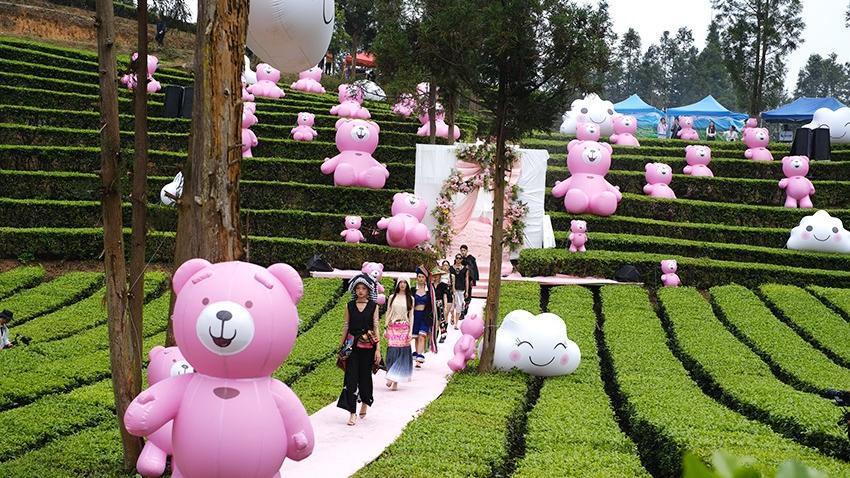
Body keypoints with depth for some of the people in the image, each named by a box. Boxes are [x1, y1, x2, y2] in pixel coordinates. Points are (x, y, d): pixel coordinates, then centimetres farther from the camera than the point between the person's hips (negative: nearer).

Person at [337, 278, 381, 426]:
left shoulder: (373, 306, 1)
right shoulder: (350, 305, 5)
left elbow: (375, 327, 0)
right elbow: (346, 325, 9)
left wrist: (378, 348, -4)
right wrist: (341, 346, 9)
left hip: (368, 345, -1)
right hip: (352, 345, 1)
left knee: (365, 375, 10)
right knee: (351, 377, -6)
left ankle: (365, 403, 34)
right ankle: (352, 413, -7)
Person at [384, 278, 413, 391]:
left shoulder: (410, 298, 8)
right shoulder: (392, 297, 10)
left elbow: (411, 315, 6)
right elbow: (388, 313, 12)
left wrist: (410, 331, -1)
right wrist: (385, 328, 6)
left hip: (404, 328, 0)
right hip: (393, 327, 0)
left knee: (402, 353, -5)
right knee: (392, 352, -10)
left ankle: (396, 381, -3)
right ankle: (390, 378, -1)